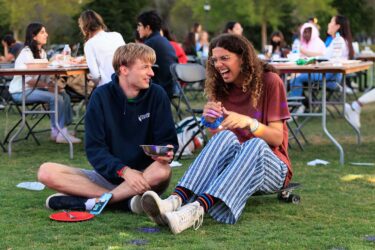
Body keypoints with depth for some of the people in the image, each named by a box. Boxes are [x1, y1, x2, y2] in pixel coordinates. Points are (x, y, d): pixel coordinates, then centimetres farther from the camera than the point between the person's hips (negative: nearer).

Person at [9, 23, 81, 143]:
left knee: (64, 96, -11)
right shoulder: (26, 54, -15)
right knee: (56, 98, -25)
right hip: (21, 91, -9)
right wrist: (48, 85, -29)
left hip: (34, 88, 9)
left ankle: (63, 131, -13)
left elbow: (45, 75, 7)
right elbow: (28, 80, -23)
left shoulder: (42, 52, 12)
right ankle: (57, 132, -15)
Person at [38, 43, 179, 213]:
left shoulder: (157, 95, -3)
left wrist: (165, 152, -26)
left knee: (163, 171, -35)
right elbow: (94, 148, -8)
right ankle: (125, 200, -27)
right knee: (46, 172, -19)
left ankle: (94, 201, -25)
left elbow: (168, 140, 0)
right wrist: (124, 171, -25)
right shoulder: (101, 96, -3)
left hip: (145, 177, -1)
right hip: (107, 175, 1)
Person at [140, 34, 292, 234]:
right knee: (225, 137, -31)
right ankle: (176, 201, -54)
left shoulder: (269, 82, -4)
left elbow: (277, 138, -8)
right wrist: (211, 122, -14)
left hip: (269, 164, -3)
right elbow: (219, 137, 7)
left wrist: (249, 122, -26)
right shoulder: (221, 89, 10)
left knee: (254, 144, -37)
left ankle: (197, 209, -58)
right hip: (233, 161, 3)